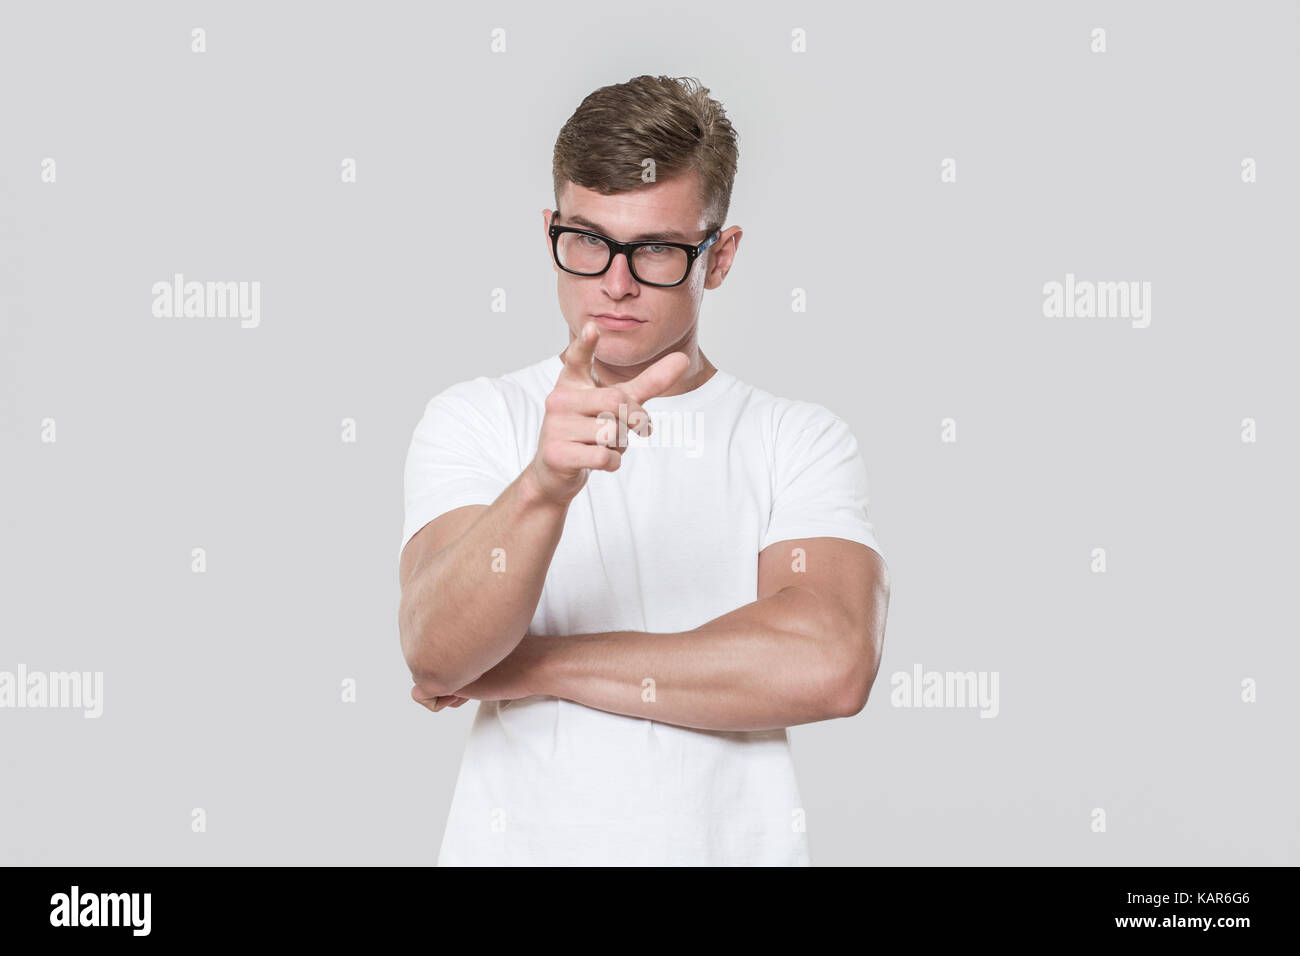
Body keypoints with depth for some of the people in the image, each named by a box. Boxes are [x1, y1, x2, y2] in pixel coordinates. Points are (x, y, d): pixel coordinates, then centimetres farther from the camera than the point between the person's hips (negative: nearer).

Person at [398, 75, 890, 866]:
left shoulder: (801, 441, 0)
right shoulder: (473, 421, 1)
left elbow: (828, 666, -17)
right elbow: (436, 654, -15)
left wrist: (529, 667, -13)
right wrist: (543, 484, -33)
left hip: (732, 839, 0)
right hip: (519, 844, 0)